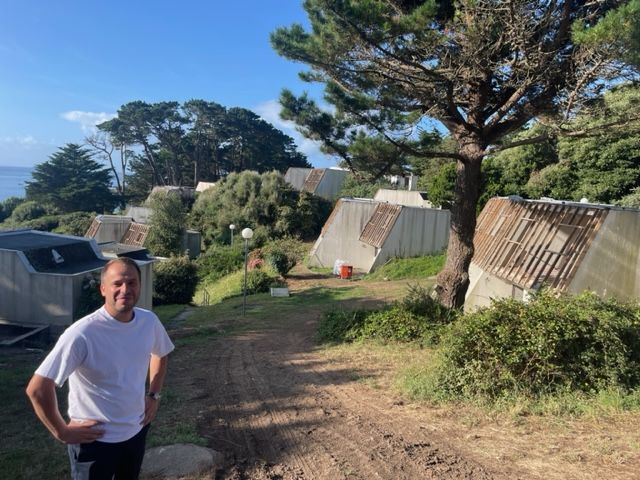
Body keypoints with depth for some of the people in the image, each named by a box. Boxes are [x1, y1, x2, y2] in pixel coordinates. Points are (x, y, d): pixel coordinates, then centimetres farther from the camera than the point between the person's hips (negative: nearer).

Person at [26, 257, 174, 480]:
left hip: (137, 431, 5)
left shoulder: (149, 321, -10)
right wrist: (62, 432, -16)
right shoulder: (82, 334, -28)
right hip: (96, 440, -5)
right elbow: (37, 388, -25)